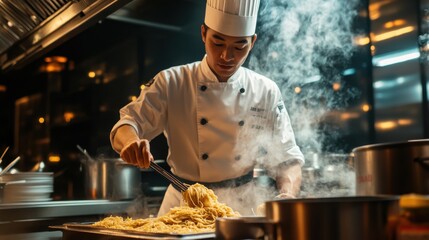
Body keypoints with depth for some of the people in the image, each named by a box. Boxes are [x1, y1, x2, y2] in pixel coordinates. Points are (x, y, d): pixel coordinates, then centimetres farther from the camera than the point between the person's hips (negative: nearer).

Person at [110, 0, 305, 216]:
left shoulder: (266, 93, 3)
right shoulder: (172, 83, -1)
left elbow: (287, 161, 6)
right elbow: (128, 123, -4)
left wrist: (287, 196, -14)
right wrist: (131, 141, -27)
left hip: (243, 207, 2)